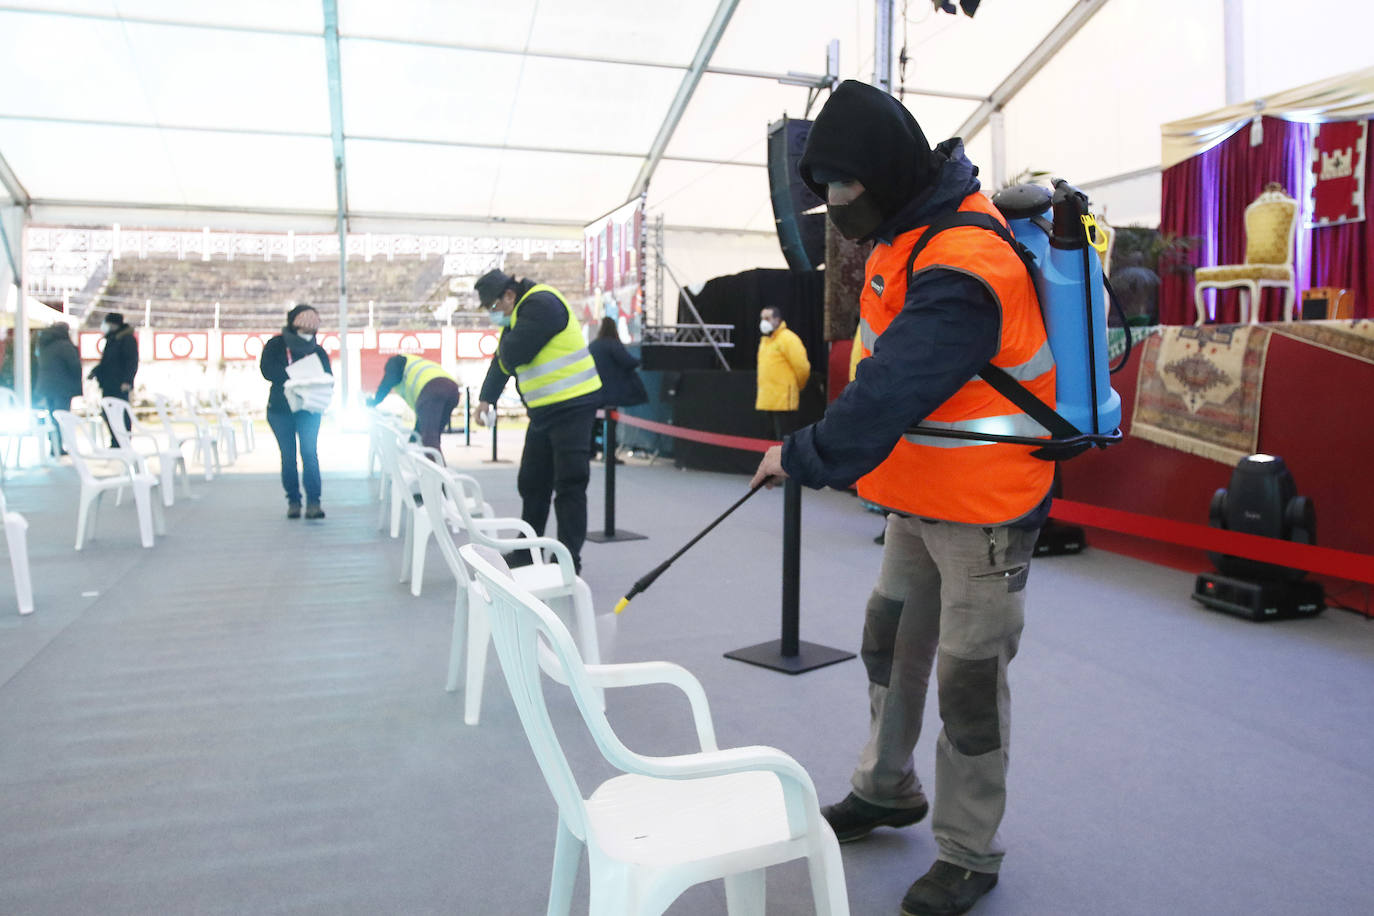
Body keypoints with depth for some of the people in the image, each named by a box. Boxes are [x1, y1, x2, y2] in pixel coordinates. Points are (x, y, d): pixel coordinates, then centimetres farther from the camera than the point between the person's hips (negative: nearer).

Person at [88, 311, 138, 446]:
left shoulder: (127, 339, -8)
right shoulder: (111, 339, 18)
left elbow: (132, 361, -15)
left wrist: (127, 381, -22)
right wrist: (95, 371, 13)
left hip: (119, 386, -9)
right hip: (108, 385, 9)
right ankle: (115, 443, 15)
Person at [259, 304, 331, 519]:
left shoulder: (318, 351, 7)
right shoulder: (276, 346, 1)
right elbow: (267, 370, -12)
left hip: (308, 410, 0)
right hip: (280, 410, 0)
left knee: (310, 453, -11)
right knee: (288, 456, 4)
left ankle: (313, 502, -11)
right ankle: (293, 501, 12)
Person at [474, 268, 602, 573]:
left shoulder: (541, 304, -17)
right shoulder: (518, 313, 15)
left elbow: (511, 355, -24)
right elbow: (502, 359, 25)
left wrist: (506, 338, -2)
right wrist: (487, 398, 22)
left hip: (572, 406, -10)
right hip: (545, 410, 10)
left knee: (569, 485, -7)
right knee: (531, 483, 15)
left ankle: (569, 561, -1)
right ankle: (526, 553, 27)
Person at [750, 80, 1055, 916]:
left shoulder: (962, 269, -28)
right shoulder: (913, 229, 5)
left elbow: (889, 399, -32)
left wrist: (801, 459, -20)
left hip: (984, 509, -10)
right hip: (921, 497, 10)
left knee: (970, 679, 3)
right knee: (891, 643, 20)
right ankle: (888, 790, 41)